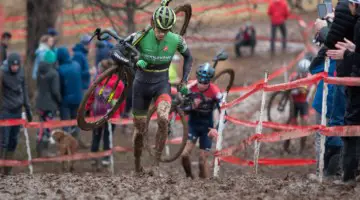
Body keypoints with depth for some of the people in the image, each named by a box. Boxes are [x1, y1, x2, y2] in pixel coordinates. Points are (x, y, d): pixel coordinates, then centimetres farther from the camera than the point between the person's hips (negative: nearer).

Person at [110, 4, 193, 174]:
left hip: (162, 85, 0)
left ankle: (156, 163, -18)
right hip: (141, 85, 0)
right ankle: (137, 166, 30)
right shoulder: (140, 37, -20)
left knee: (163, 119, -28)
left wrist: (184, 81, 1)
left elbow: (188, 57, 7)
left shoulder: (176, 40, -14)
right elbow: (115, 53, -23)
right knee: (140, 130, 6)